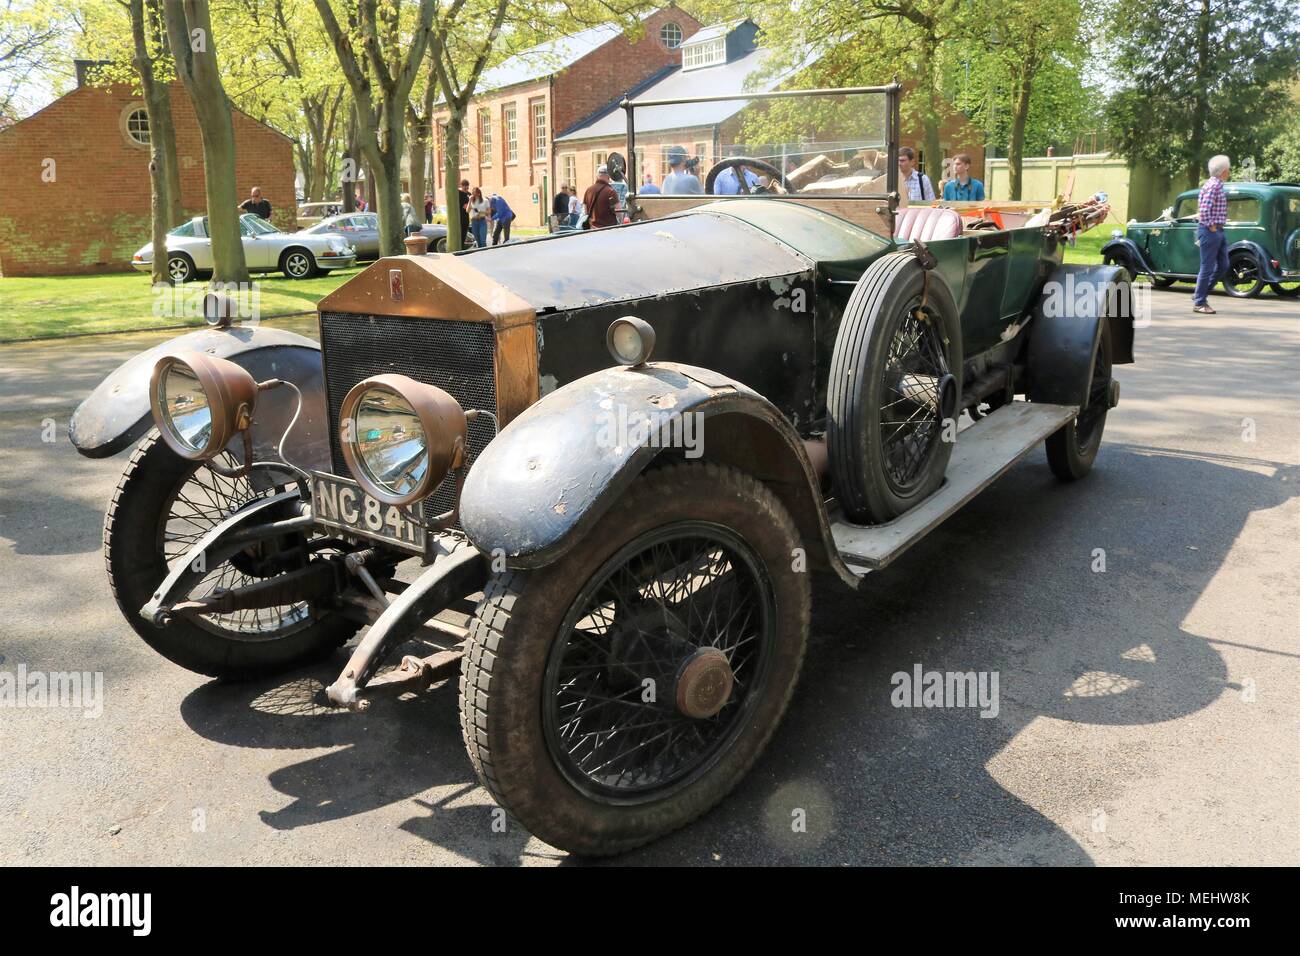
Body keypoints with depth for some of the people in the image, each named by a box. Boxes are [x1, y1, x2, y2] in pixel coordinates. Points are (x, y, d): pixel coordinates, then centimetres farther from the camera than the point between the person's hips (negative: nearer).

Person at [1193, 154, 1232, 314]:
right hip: (1210, 231, -10)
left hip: (1218, 231, 10)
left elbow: (1202, 205, 23)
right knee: (1207, 267, -4)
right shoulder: (1213, 185, -15)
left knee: (1223, 266, 12)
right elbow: (1204, 209, -24)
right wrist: (1211, 226, -17)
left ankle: (1199, 294, 19)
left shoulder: (1217, 184, 15)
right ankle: (1199, 303, 3)